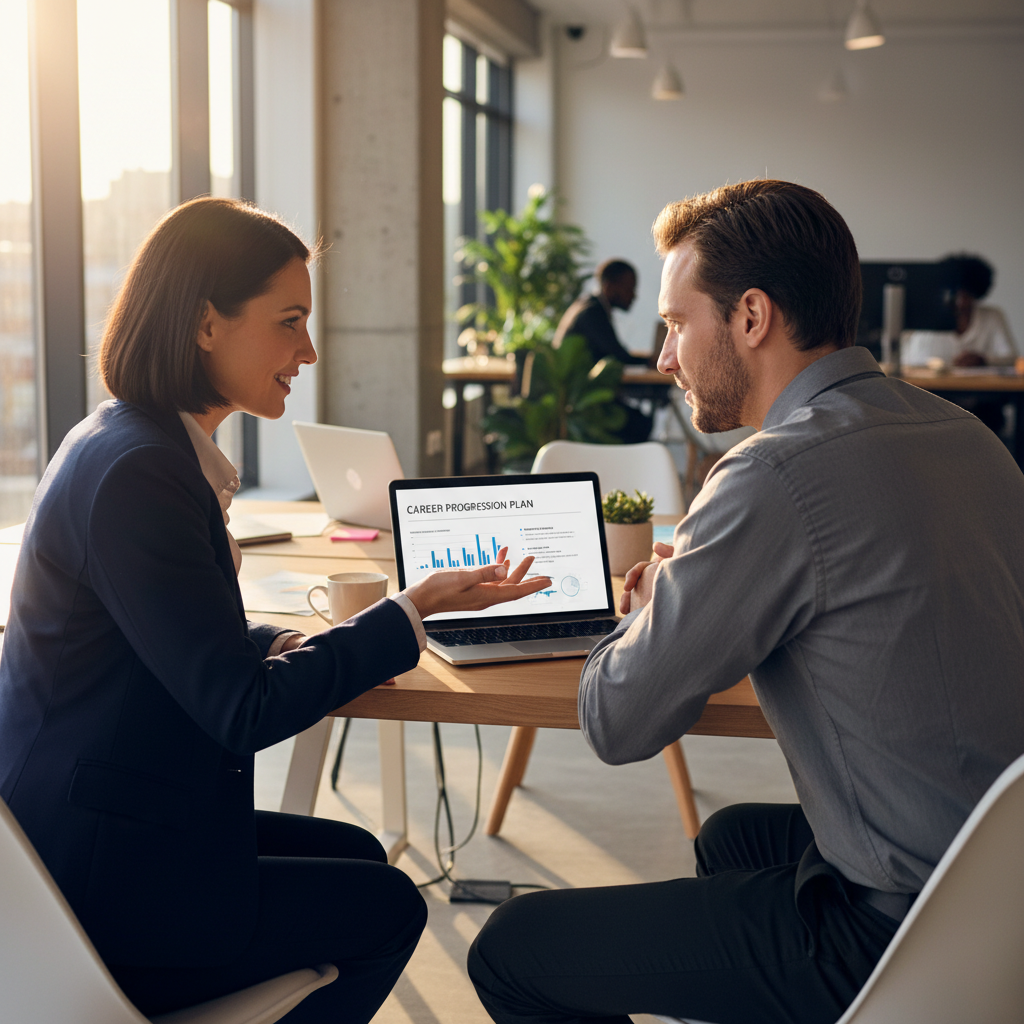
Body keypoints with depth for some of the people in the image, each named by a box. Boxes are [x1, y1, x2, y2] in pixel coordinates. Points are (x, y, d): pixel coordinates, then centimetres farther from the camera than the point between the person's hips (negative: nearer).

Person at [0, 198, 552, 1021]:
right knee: (387, 907, 4)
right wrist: (414, 610, -18)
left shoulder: (128, 443, 7)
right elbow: (242, 709, -23)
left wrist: (296, 646, 0)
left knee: (357, 854, 20)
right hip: (95, 882, -10)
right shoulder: (138, 473, -25)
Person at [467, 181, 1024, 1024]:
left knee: (511, 953, 0)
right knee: (732, 836, 36)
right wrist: (689, 596, 10)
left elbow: (616, 724, -15)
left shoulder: (778, 476, -22)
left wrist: (655, 602, 6)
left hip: (903, 939, -9)